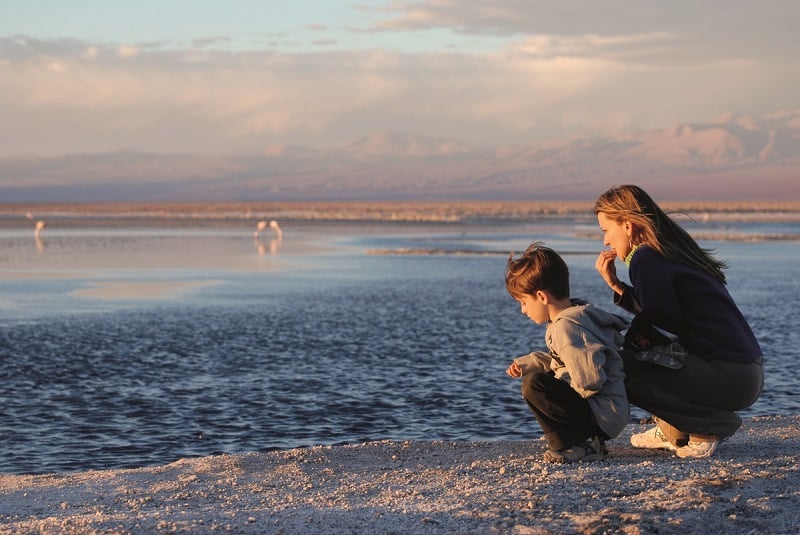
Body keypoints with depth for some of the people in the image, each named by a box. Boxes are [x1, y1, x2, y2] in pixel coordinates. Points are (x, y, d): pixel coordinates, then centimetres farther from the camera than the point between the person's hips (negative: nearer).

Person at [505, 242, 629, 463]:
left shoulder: (566, 327, -19)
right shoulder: (578, 314, 14)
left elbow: (589, 379, -29)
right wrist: (527, 363, 21)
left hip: (604, 416, -11)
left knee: (534, 385, -22)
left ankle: (578, 445, -13)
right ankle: (589, 441, 15)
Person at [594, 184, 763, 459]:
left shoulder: (645, 258, -12)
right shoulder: (673, 251, 16)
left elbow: (666, 328, -13)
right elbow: (657, 311, 19)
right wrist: (616, 285, 15)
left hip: (731, 379, -10)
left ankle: (711, 426, -5)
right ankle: (674, 431, 21)